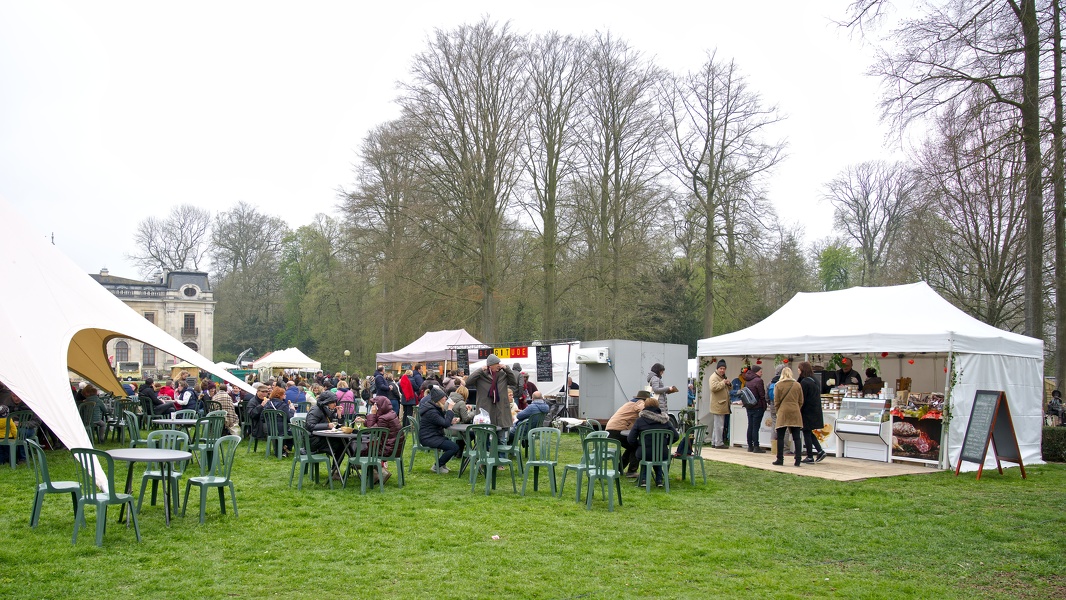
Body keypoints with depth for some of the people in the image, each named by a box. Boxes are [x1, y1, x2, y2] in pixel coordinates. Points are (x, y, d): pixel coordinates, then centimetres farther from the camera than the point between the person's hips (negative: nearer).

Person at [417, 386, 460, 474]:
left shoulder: (437, 407, 11)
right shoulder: (430, 411, -22)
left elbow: (444, 421, 10)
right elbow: (445, 423, -23)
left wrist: (452, 420, -11)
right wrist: (449, 409, -17)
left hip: (435, 435, 10)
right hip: (428, 438, -10)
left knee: (456, 443, 7)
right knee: (454, 447, -19)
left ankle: (441, 463, 18)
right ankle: (437, 466, -4)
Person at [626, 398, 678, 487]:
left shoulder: (639, 420, -3)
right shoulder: (665, 420, 3)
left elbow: (631, 440, -6)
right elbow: (675, 436, 3)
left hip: (645, 454, -2)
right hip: (662, 454, 2)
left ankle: (643, 478, 24)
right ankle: (659, 479, 26)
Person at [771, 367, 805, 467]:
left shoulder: (778, 385, -2)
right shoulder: (797, 385, 5)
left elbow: (776, 401, 0)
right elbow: (801, 401, 8)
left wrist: (777, 412, 13)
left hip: (783, 413, -2)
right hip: (795, 414, 2)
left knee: (780, 437, 4)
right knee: (796, 438, 4)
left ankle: (780, 459, 5)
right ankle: (798, 460, 1)